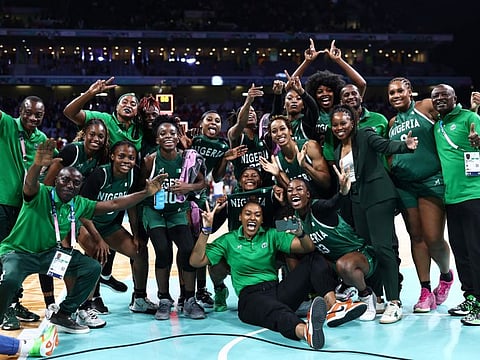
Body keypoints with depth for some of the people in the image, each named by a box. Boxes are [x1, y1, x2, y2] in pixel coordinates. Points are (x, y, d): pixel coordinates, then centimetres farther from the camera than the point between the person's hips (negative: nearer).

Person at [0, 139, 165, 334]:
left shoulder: (79, 204, -1)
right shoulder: (41, 194, -17)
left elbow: (113, 204, 1)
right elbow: (30, 183, -40)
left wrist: (146, 192, -5)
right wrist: (37, 165, -64)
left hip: (50, 253, 6)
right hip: (18, 252, -6)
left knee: (92, 267, -8)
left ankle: (62, 315, 6)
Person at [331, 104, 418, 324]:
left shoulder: (365, 136, -2)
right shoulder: (338, 150, 18)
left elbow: (386, 145, -20)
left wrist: (405, 146, -37)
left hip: (378, 196, -8)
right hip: (357, 201, 8)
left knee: (381, 247, -15)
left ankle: (394, 302, -14)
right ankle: (375, 297, 17)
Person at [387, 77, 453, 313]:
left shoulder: (426, 107, -1)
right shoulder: (392, 123, 16)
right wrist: (390, 174, 8)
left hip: (431, 181, -6)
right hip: (404, 185, 6)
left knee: (433, 238, -9)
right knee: (416, 237, 6)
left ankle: (446, 275, 21)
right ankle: (425, 291, 13)